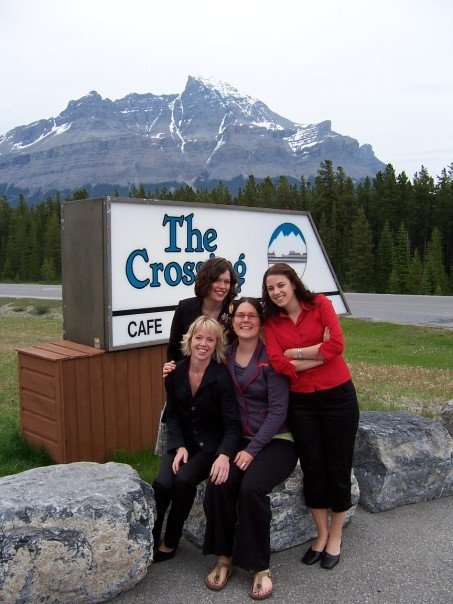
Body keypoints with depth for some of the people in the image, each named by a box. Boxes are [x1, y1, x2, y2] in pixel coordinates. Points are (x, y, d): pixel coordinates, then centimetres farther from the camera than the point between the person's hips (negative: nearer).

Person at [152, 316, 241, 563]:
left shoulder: (221, 376, -15)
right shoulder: (175, 373, -3)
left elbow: (232, 425, -19)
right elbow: (172, 415, 4)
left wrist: (224, 455, -36)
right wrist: (179, 446, -12)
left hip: (210, 446, -3)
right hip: (181, 443, 3)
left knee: (184, 479, -28)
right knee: (162, 483, -23)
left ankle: (170, 542, -5)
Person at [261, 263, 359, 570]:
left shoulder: (320, 303, -5)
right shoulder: (271, 321, 1)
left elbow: (337, 344, -17)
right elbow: (278, 363, -13)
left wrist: (296, 353, -13)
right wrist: (320, 351, -15)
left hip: (337, 395, -2)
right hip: (300, 402, 2)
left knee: (338, 468, 7)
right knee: (312, 469, 8)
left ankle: (335, 537, 27)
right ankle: (322, 534, 29)